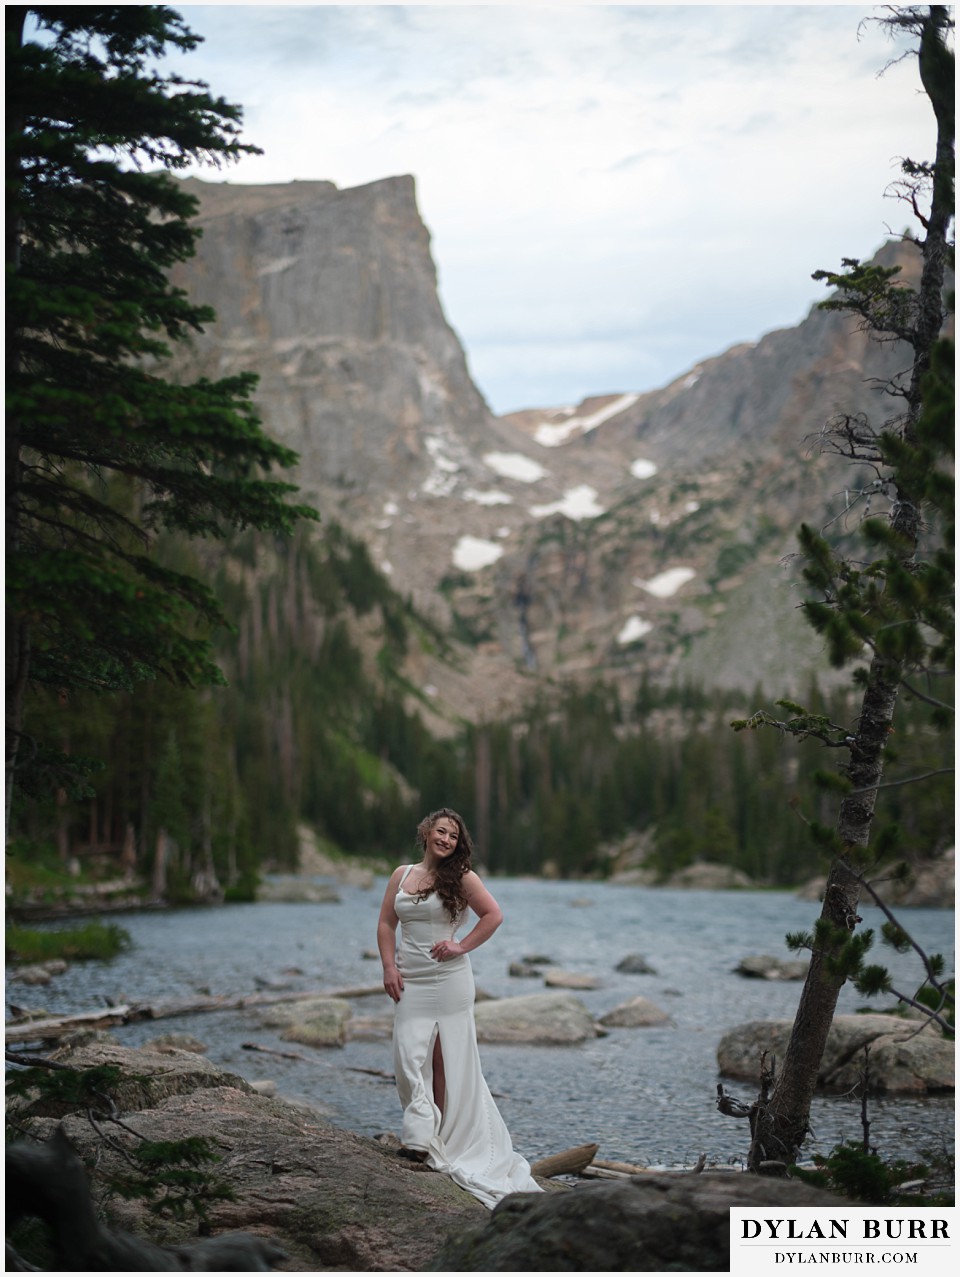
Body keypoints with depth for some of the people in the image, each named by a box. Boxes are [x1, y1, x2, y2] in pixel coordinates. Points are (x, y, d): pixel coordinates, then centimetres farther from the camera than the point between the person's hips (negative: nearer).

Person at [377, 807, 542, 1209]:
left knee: (446, 1060, 0)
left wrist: (462, 946, -7)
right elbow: (386, 924, 11)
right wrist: (389, 967, 0)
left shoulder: (461, 878, -1)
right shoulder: (401, 875, 10)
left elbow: (493, 915, 0)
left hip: (449, 980, -3)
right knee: (409, 1058, -5)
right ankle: (420, 1137, 2)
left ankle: (445, 1139, 8)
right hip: (411, 982, 3)